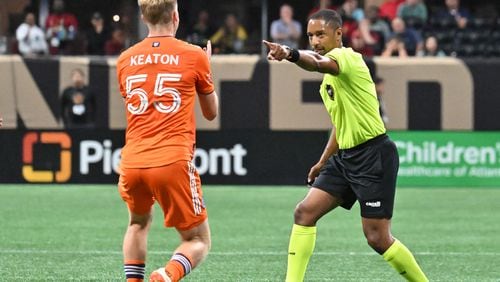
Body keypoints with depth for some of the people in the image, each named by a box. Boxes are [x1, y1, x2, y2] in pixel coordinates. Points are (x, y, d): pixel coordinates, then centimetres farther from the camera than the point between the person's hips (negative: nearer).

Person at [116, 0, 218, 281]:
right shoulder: (194, 56, 1)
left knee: (139, 223, 32)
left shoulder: (125, 60, 11)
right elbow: (211, 112, 15)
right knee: (198, 242, 6)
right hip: (173, 163, -4)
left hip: (132, 164, 4)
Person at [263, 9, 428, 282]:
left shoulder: (347, 57, -12)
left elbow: (320, 63, -38)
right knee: (304, 212, -2)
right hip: (345, 156, 9)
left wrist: (291, 54, -57)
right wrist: (323, 162, 25)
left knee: (377, 238, -9)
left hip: (374, 156, -9)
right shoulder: (329, 80, 17)